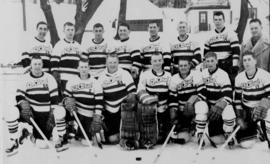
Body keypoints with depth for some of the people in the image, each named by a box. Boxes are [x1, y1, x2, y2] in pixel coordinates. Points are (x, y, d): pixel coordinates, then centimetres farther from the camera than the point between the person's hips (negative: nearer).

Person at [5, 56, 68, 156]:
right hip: (30, 111, 1)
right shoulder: (25, 78, 3)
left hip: (45, 114, -1)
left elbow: (54, 98, -3)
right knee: (12, 113, -27)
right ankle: (14, 143, -7)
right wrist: (24, 104, -23)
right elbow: (19, 95, 0)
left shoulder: (49, 78, 0)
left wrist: (53, 115, -13)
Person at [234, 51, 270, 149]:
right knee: (246, 144, -6)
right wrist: (239, 117, -1)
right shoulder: (239, 78, -1)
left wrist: (260, 107, -31)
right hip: (247, 110, 3)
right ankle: (255, 129, 27)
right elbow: (237, 99, 4)